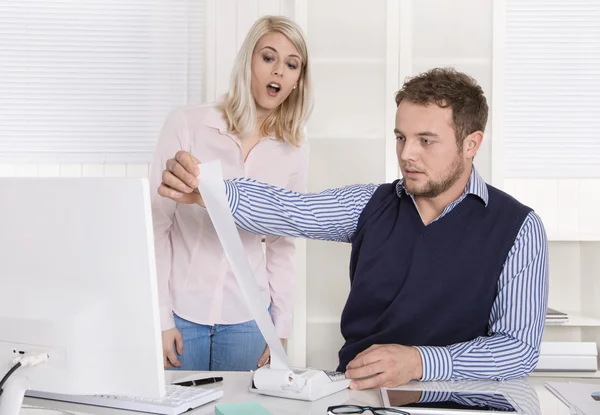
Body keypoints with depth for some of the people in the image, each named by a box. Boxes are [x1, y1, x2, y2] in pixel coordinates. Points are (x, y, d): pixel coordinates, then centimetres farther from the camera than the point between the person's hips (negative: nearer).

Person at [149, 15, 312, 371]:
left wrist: (281, 327, 4)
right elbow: (157, 224, -5)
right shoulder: (186, 124, -6)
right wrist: (160, 317, -7)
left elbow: (282, 246, 7)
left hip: (247, 319, 2)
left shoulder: (294, 151, 2)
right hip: (182, 312, -2)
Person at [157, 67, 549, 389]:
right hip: (358, 390, 3)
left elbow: (520, 347, -10)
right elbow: (287, 209, -6)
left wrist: (420, 362, -25)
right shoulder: (370, 205, 6)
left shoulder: (517, 228, -4)